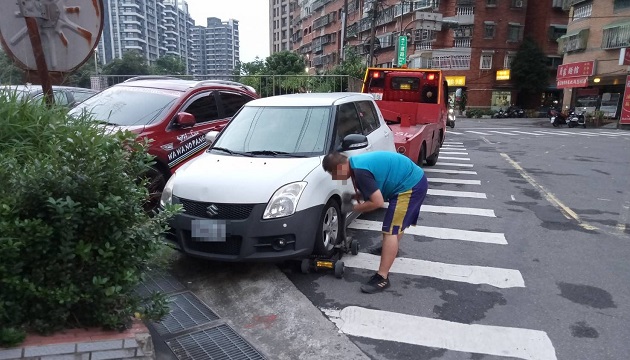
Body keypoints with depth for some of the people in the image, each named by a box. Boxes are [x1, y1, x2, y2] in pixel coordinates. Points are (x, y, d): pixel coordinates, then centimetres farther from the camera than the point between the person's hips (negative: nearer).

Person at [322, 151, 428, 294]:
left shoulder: (360, 171, -24)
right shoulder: (357, 162, 7)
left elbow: (377, 202, -23)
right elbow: (374, 189, 20)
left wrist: (355, 208, -9)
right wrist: (356, 196, 7)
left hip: (410, 186, -10)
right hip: (415, 180, 10)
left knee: (390, 231, -11)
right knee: (397, 222, 30)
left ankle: (382, 278, -9)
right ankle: (391, 249, 54)